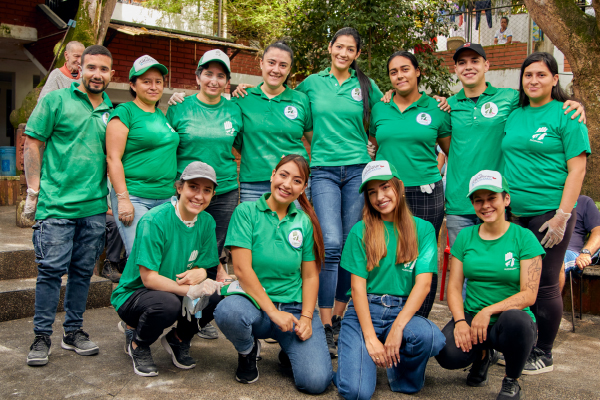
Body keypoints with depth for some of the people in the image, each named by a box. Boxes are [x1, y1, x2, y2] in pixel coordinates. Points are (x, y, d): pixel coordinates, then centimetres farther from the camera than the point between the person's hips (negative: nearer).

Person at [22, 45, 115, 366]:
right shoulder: (56, 100, 1)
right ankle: (42, 337, 10)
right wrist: (33, 191, -6)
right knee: (51, 270, -2)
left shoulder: (112, 111, 12)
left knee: (83, 270, 10)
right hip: (56, 204, -4)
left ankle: (73, 331, 22)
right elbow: (32, 145, -1)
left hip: (95, 207, 4)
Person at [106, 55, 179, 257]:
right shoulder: (125, 112, -3)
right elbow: (113, 158, -9)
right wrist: (123, 199, -15)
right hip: (134, 198, -6)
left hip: (166, 199, 6)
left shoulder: (162, 114, 17)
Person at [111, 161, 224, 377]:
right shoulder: (155, 220, -22)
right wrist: (190, 290, -35)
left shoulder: (206, 222, -2)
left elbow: (204, 266, 1)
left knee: (218, 294, -21)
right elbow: (149, 278, -23)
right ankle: (137, 342, -1)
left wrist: (199, 273, -25)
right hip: (133, 295, -5)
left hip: (176, 293, 6)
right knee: (167, 303, -37)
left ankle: (178, 339, 8)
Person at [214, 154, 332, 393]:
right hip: (255, 305, -1)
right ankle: (247, 350, 0)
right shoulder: (246, 212, -4)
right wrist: (273, 311, -16)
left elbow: (310, 275, 6)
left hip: (295, 308, 2)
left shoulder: (305, 222, 6)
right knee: (228, 310, -37)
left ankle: (290, 350, 17)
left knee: (316, 381, -20)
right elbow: (242, 269, -12)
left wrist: (306, 317, -8)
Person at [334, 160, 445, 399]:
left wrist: (397, 328, -17)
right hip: (363, 311, -1)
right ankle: (351, 351, 13)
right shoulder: (361, 231, 2)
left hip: (402, 311, 2)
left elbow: (423, 283, -5)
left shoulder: (423, 229, 4)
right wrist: (370, 338, -13)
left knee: (431, 337, -33)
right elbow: (358, 286, -3)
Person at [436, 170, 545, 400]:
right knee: (447, 354, -29)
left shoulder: (524, 238, -3)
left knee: (515, 319, -38)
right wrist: (460, 321, -16)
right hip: (471, 317, 2)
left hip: (512, 318, -2)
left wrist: (489, 311, -23)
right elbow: (454, 286, 2)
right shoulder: (465, 236, 6)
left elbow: (529, 294, -10)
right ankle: (483, 354, 11)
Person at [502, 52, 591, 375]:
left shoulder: (566, 115, -3)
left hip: (549, 213, -5)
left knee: (545, 285, 1)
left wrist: (562, 216, -14)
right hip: (514, 214, 5)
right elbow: (507, 160, 23)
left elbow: (577, 169, -8)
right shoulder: (514, 115, 12)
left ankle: (543, 354, 16)